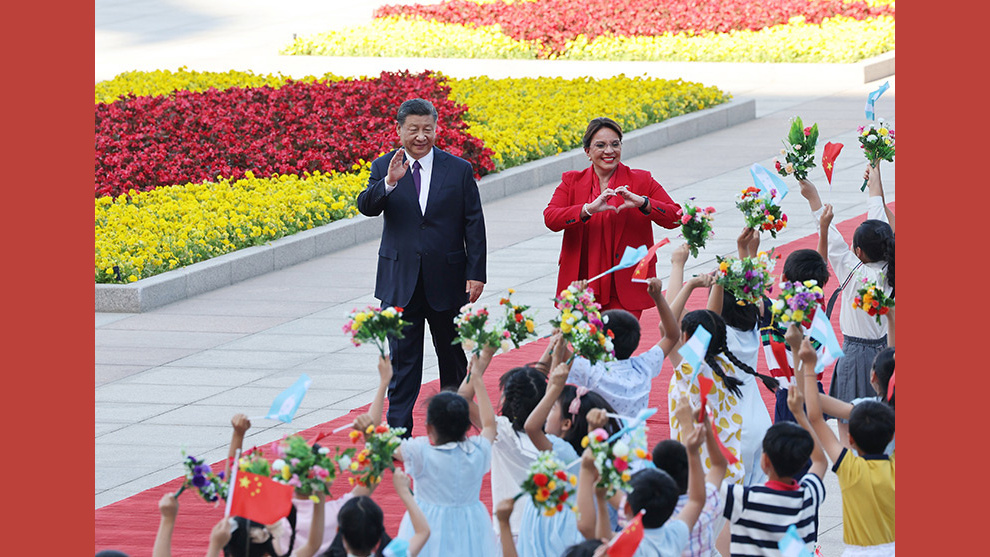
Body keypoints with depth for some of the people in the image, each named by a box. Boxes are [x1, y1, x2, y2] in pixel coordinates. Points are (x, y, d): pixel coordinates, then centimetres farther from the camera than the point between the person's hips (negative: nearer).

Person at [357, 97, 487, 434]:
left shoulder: (458, 170, -1)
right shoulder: (384, 168, 0)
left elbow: (474, 225, 1)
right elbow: (366, 207, -16)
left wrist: (476, 274, -5)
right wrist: (389, 182, -34)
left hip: (446, 280, 1)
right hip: (401, 281, 0)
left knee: (453, 356, 13)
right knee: (402, 359, 0)